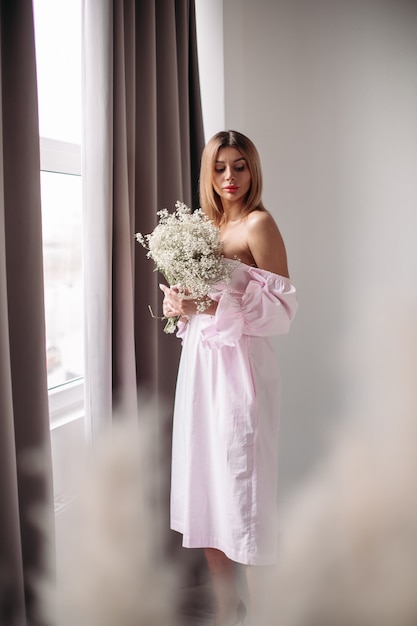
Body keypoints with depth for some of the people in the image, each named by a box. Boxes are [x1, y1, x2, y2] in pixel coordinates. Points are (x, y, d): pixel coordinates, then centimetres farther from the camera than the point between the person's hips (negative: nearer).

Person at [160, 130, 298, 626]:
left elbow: (281, 306, -11)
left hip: (239, 363, -7)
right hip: (199, 361, 7)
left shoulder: (258, 224, -6)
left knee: (241, 484, -2)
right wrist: (181, 306, 1)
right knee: (203, 481, 10)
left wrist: (214, 305, -20)